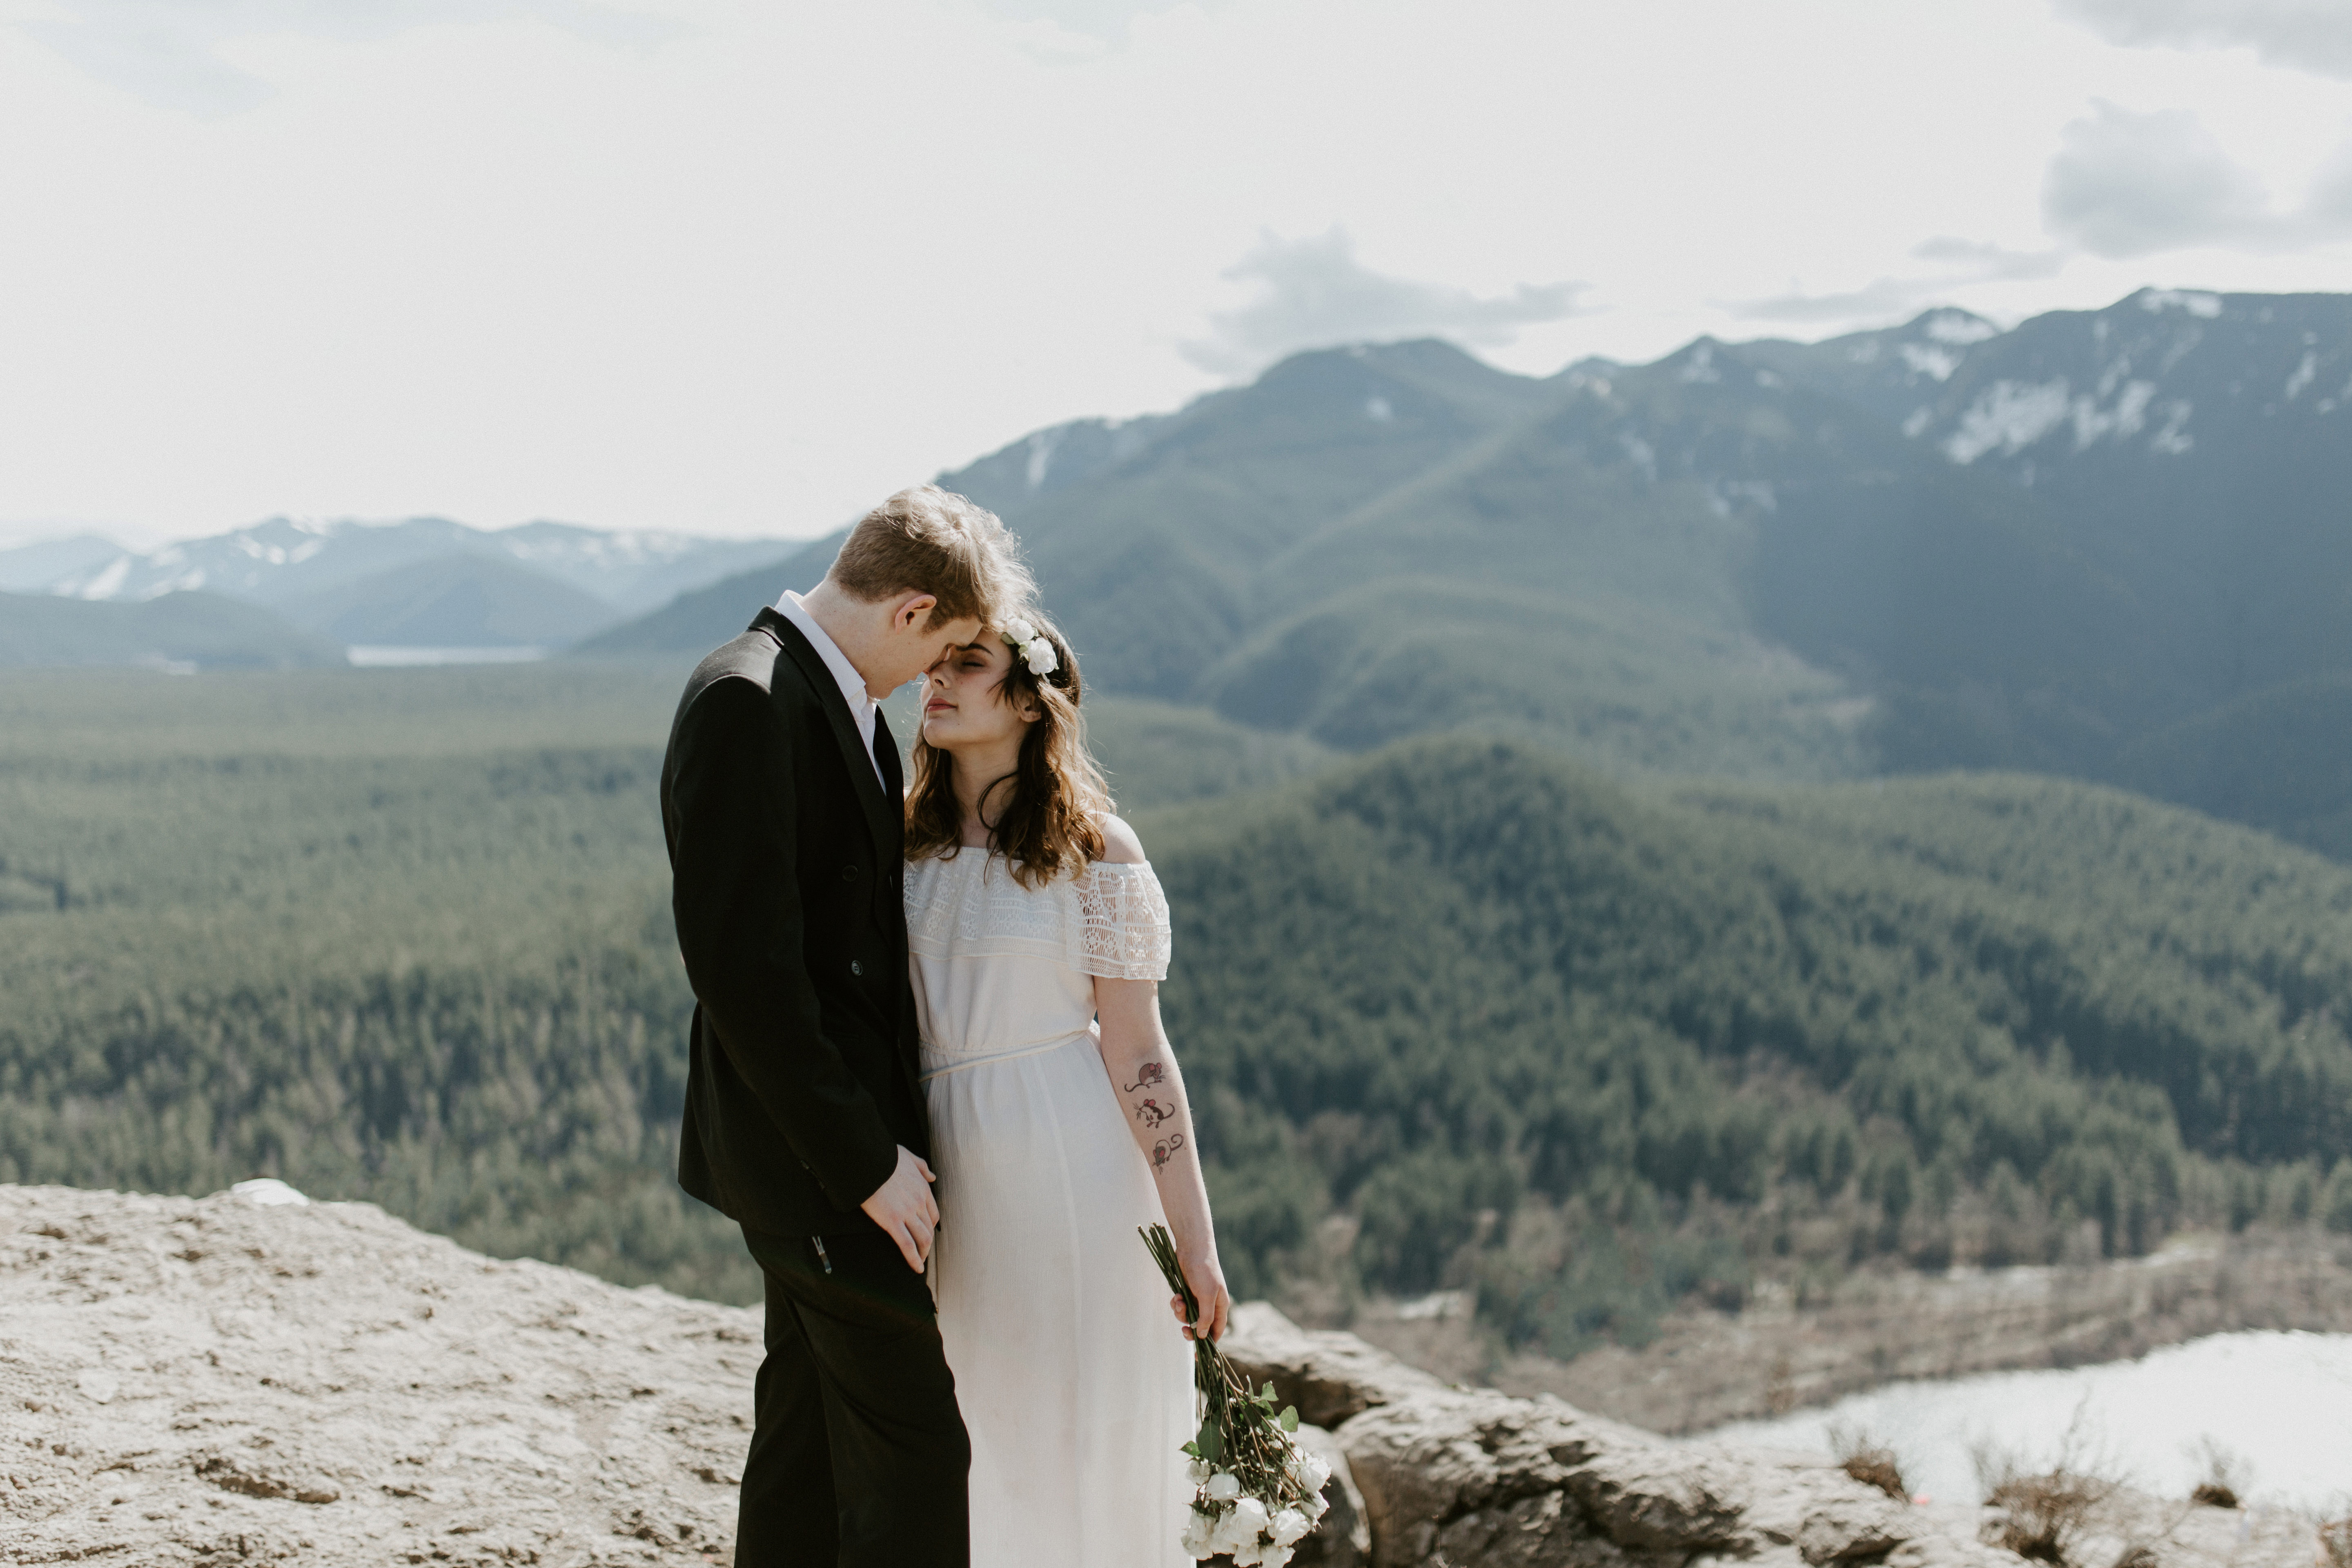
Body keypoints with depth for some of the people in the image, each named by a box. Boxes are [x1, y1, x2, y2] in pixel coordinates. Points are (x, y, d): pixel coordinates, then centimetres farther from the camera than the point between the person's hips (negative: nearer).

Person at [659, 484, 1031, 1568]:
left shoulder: (839, 697, 11)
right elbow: (741, 965, -24)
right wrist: (863, 1159, -20)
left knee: (810, 1434, 19)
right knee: (913, 1447, -5)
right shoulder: (745, 701, -19)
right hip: (810, 1144, -10)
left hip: (842, 1130, 10)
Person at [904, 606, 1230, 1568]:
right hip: (944, 1166, 5)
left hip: (1071, 1165, -5)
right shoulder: (904, 839, 6)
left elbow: (1136, 1052, -10)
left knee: (1084, 1435, 6)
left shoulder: (1094, 850, -9)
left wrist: (1194, 1239, -11)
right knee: (973, 1448, 15)